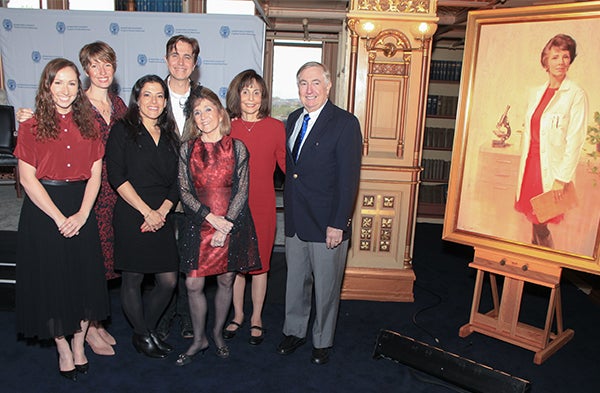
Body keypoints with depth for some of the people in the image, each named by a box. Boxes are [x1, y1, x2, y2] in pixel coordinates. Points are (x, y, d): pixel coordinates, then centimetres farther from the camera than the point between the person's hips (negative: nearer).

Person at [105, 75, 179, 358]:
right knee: (132, 280, 5)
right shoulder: (122, 131, 1)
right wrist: (146, 211, -13)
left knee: (168, 281, 4)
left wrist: (161, 212, -6)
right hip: (130, 217, -4)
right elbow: (117, 177, -8)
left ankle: (149, 329, 28)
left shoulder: (170, 136, 14)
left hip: (162, 218, 4)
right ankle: (142, 335, 26)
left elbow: (176, 183, 10)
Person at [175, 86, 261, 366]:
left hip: (233, 224, -1)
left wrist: (226, 225, -12)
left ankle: (217, 333, 32)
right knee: (194, 285, 1)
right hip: (199, 224, 1)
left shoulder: (237, 148, -1)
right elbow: (184, 190, 0)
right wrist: (211, 216, -14)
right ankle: (199, 339, 22)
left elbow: (242, 191, -3)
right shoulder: (188, 149, 3)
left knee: (226, 281, 10)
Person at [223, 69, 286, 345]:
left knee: (259, 263, 10)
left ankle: (256, 318, 30)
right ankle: (238, 314, 35)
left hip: (262, 205, -1)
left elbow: (287, 164, 0)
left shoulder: (275, 127, -5)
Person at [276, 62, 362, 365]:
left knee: (326, 286, 11)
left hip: (327, 222, -5)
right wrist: (289, 208, 8)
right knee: (295, 280, 18)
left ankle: (322, 342, 31)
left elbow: (348, 178, -14)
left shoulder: (345, 123, -11)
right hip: (295, 220, 6)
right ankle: (294, 331, 39)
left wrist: (338, 224, -17)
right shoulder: (293, 119, 10)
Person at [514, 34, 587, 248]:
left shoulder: (576, 95, -10)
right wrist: (524, 165, 11)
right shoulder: (537, 93, 9)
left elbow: (575, 141, -14)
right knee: (533, 218, 13)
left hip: (552, 167, -5)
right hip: (531, 161, 6)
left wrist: (562, 178, -16)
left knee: (540, 222, -1)